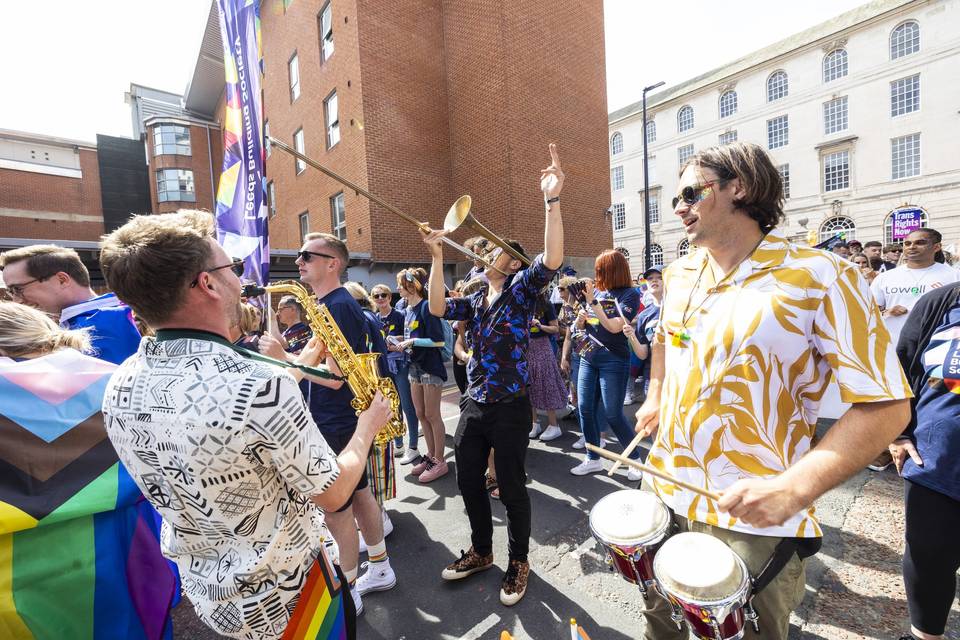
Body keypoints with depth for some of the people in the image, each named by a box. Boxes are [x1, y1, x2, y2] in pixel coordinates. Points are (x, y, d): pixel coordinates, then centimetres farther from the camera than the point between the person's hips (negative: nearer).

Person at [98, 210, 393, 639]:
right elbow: (332, 495, -22)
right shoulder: (259, 384, -35)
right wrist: (367, 427, -7)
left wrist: (297, 368, 4)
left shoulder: (120, 388, -10)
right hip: (285, 591, -6)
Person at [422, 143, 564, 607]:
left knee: (511, 488, 8)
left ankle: (519, 560, 33)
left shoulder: (521, 289, -5)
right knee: (468, 482, 17)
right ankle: (481, 550, 41)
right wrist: (437, 257, -1)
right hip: (472, 404, 7)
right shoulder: (476, 301, 12)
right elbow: (438, 308, 1)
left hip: (509, 407, -6)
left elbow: (552, 260, -21)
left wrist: (552, 200, -28)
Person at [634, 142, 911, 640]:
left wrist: (796, 486, -26)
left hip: (753, 520, -5)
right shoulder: (679, 276, 4)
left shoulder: (820, 277, -14)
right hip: (664, 490, 6)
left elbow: (886, 404, -15)